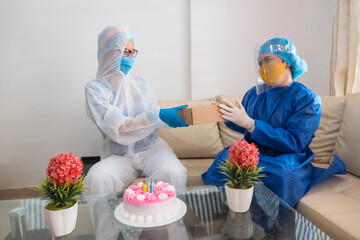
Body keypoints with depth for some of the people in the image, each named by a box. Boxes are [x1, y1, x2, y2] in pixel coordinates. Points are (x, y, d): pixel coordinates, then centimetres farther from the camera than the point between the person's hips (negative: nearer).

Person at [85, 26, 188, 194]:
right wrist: (160, 116, -27)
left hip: (151, 147, 3)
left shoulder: (139, 82, 11)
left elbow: (154, 119, 11)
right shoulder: (95, 88, -3)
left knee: (174, 173, -29)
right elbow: (119, 129, -16)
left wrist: (176, 116, -9)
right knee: (97, 177, -33)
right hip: (118, 155, -2)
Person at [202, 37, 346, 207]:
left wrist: (249, 123, -24)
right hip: (252, 153, 4)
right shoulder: (255, 93, 11)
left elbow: (295, 143, -17)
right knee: (224, 158, -28)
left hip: (285, 159, -3)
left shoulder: (308, 99, -4)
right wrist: (227, 116, 0)